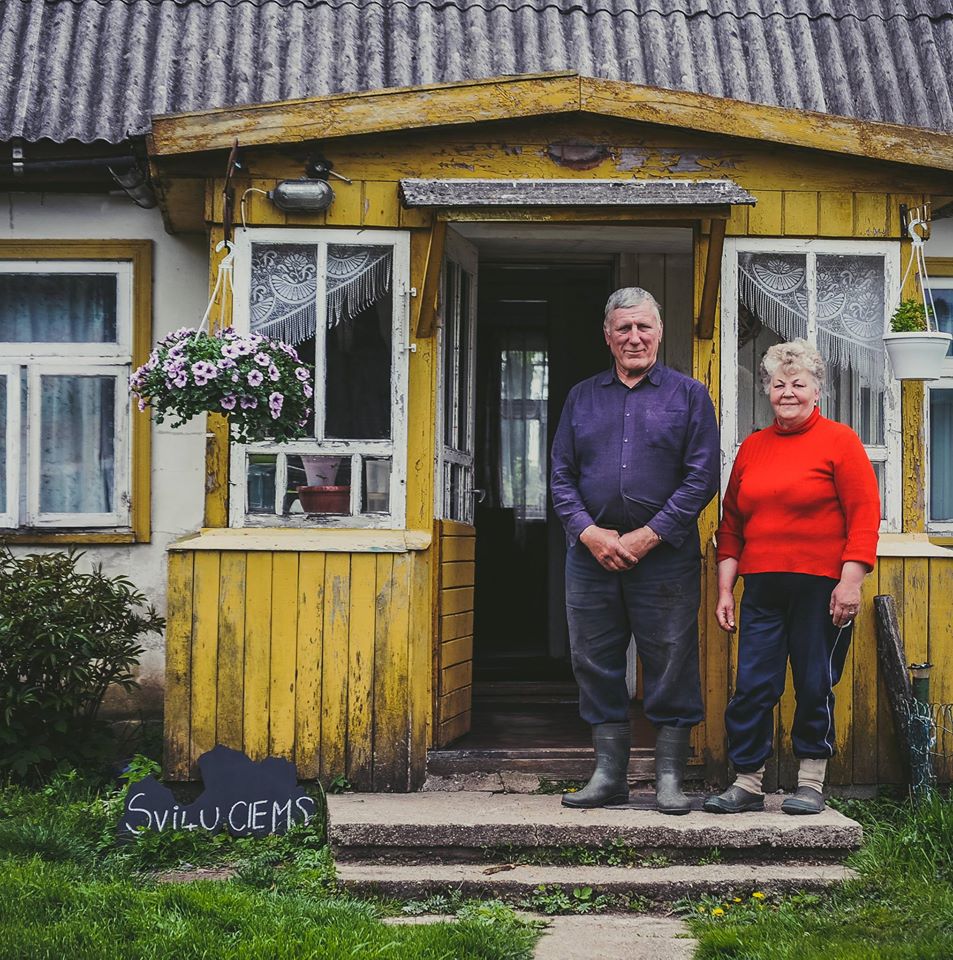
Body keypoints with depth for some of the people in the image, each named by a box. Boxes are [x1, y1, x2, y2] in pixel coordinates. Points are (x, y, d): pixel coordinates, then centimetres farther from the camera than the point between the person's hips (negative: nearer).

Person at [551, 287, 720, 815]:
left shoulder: (688, 394, 5)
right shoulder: (582, 396, 14)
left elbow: (702, 477, -3)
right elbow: (561, 474, 10)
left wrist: (649, 535, -11)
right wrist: (589, 532, -6)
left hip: (666, 556, -3)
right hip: (592, 553, 3)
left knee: (671, 666, 0)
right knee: (595, 665, 6)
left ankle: (670, 779, 9)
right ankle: (609, 775, 16)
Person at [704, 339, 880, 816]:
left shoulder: (838, 441, -1)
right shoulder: (752, 447, 13)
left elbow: (865, 515, -7)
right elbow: (731, 524, 16)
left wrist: (850, 581, -14)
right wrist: (724, 589, 10)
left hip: (821, 588, -4)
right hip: (762, 588, 4)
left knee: (815, 686, 4)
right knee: (751, 687, 2)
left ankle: (811, 783, 16)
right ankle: (747, 783, 10)